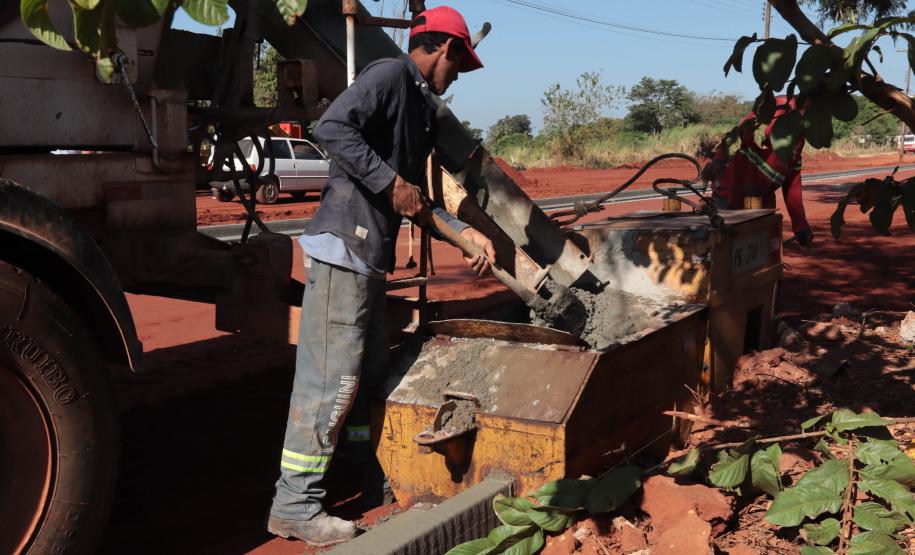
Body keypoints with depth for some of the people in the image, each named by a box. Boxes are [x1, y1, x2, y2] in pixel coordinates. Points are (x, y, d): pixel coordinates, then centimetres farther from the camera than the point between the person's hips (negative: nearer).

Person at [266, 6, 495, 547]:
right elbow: (332, 126, -23)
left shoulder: (422, 109, 22)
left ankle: (375, 474, 32)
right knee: (332, 376, -8)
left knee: (372, 367, 18)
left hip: (371, 256, 10)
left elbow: (416, 198, 24)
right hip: (343, 246, -10)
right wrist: (391, 183, -20)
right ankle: (295, 504, 1)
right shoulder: (390, 75, -6)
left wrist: (467, 232, 18)